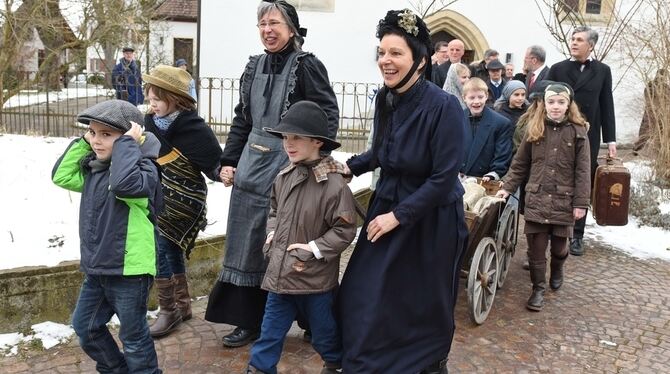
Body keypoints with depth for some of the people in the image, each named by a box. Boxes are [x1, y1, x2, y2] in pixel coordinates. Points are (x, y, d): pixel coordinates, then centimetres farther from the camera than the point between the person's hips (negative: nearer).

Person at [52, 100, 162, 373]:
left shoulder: (143, 168, -19)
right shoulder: (93, 169, 8)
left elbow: (124, 184, -39)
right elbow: (61, 176, 16)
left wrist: (127, 144, -29)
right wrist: (82, 144, 6)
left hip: (129, 270, -9)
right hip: (96, 268, 9)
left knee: (133, 335, 7)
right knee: (85, 327, 23)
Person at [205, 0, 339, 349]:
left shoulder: (307, 66, -8)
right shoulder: (254, 67, 11)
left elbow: (328, 116, -13)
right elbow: (242, 119, 16)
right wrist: (228, 161, 10)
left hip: (289, 168, -6)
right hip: (252, 167, 6)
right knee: (249, 245, 10)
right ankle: (249, 320, 23)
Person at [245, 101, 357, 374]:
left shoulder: (333, 183, -19)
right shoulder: (284, 177, 1)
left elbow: (344, 230, -16)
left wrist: (314, 249, -19)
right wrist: (272, 233, 3)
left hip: (315, 278, -5)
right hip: (280, 272, 5)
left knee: (323, 331, 18)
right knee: (270, 330, 15)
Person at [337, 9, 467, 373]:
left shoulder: (444, 106, -22)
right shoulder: (385, 98, -3)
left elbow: (443, 179, -21)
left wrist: (397, 216, -18)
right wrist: (349, 166, 0)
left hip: (429, 221, -6)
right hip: (387, 208, 6)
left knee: (423, 305, 12)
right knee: (365, 298, 11)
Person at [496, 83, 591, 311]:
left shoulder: (578, 132, -3)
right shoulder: (534, 129, 3)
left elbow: (582, 171, -4)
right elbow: (520, 164, 8)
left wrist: (580, 203, -8)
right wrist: (507, 187, -1)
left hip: (563, 200, -1)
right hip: (536, 198, 1)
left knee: (559, 245, 10)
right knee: (536, 247, 2)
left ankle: (557, 268, 43)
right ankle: (538, 289, 18)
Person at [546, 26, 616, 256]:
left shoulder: (602, 71, 6)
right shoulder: (558, 69, 4)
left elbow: (607, 107, 5)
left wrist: (610, 139, 2)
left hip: (588, 138, 1)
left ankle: (577, 235, 13)